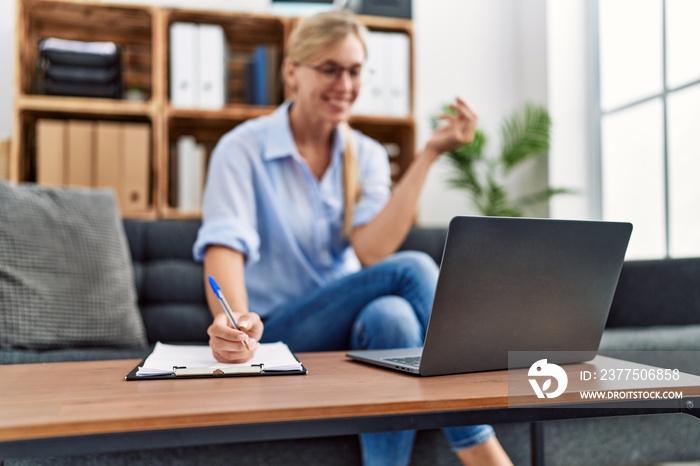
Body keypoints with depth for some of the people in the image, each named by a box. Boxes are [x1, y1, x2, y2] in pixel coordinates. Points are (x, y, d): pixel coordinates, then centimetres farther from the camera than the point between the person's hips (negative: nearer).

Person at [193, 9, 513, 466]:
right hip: (276, 334, -3)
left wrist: (429, 153, -16)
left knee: (393, 316, -35)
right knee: (413, 270, -27)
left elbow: (370, 252, -13)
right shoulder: (243, 149, -7)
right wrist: (234, 321, -45)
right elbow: (224, 246, -23)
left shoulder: (367, 155, 4)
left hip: (353, 328, 4)